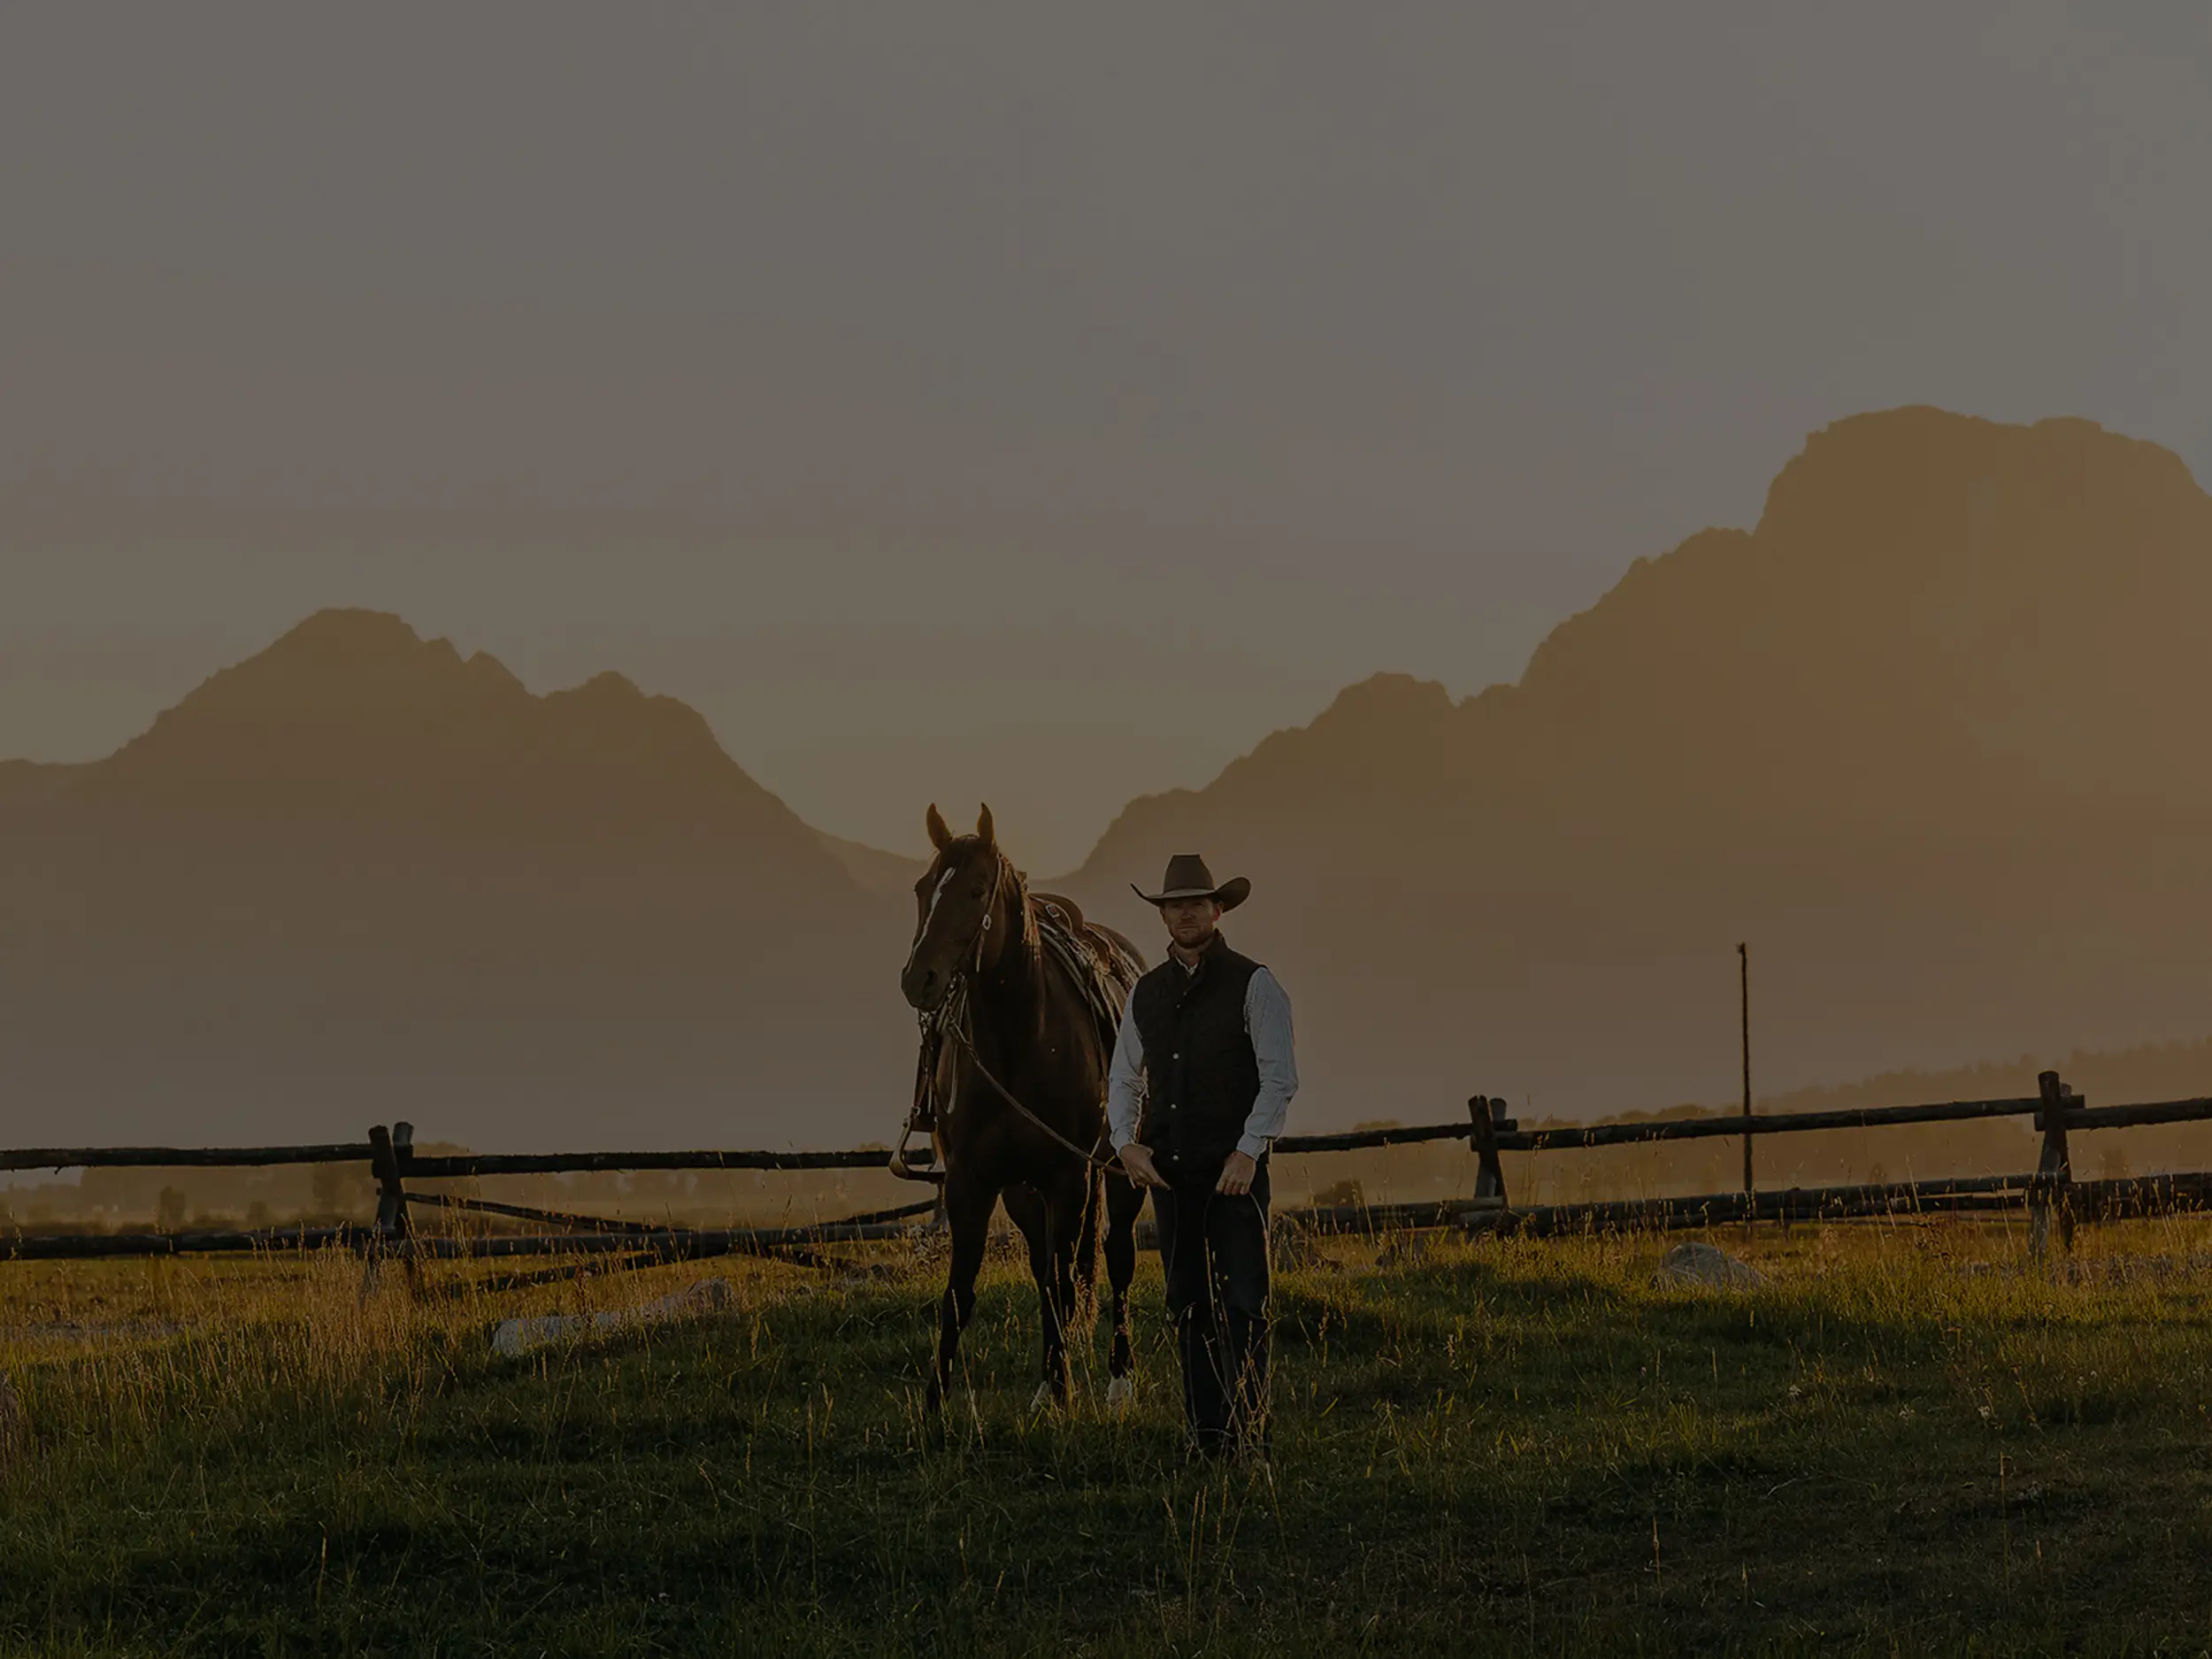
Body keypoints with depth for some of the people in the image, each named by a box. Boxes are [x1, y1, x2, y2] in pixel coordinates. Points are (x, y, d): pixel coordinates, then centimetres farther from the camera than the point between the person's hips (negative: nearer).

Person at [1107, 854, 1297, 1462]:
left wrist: (1249, 1150, -17)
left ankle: (1248, 1434, -9)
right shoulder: (1146, 993, 12)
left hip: (1234, 1167, -5)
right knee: (1188, 1304, 7)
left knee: (1243, 1301, -8)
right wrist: (1125, 1142, -2)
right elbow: (1124, 1078, 15)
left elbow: (1279, 1078, -7)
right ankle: (1204, 1435, 11)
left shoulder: (1253, 985, -2)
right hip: (1168, 1171, 5)